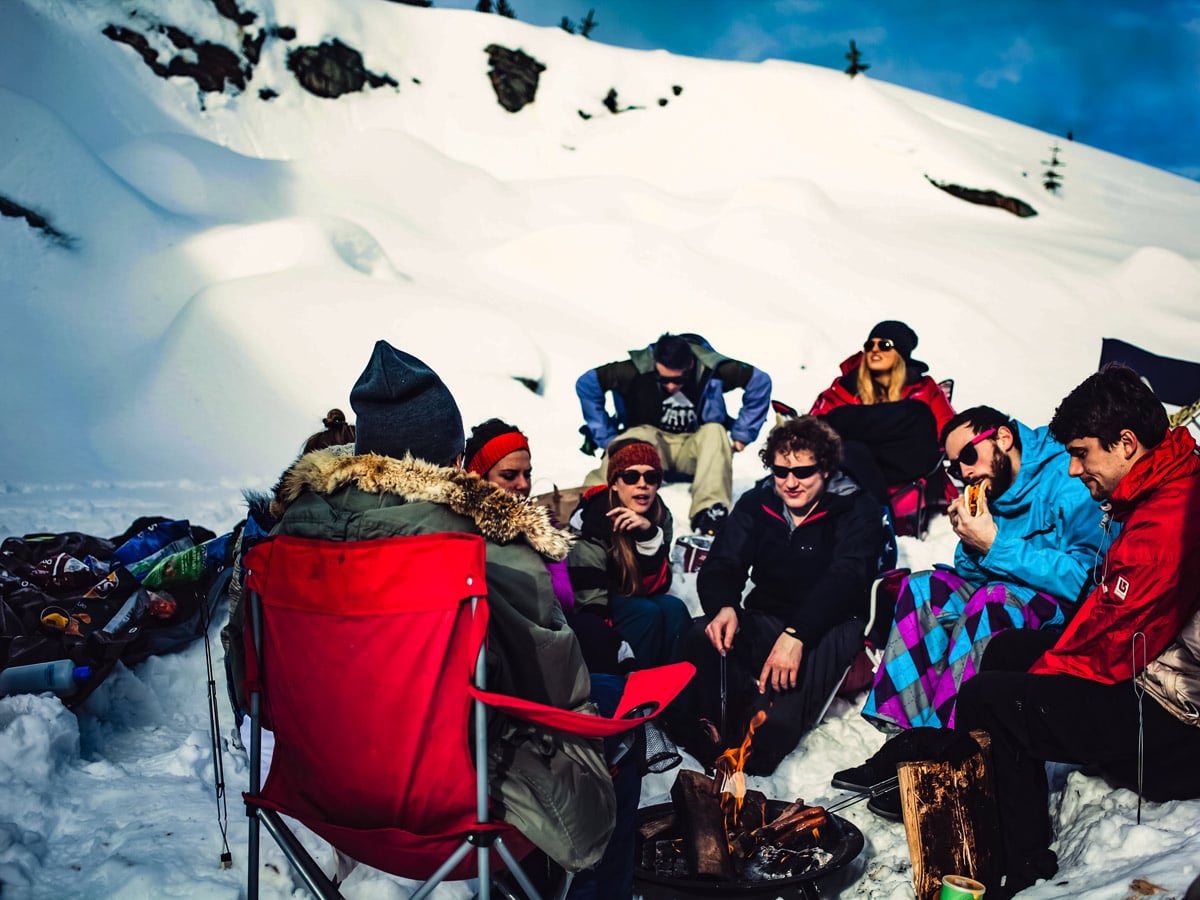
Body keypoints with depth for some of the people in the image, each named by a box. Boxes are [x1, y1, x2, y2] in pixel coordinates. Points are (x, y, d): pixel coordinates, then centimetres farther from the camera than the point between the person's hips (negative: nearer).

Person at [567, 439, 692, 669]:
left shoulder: (660, 516, -4)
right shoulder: (593, 520, -21)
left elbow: (658, 585, -13)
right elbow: (589, 597, -23)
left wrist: (649, 534, -27)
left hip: (639, 598, 5)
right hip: (601, 611, -5)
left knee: (674, 608, -24)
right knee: (647, 613, -30)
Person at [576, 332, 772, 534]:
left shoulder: (712, 368, -17)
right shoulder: (637, 369, -18)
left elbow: (760, 381, -6)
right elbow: (587, 383, -9)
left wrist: (742, 434, -6)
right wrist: (607, 437, -10)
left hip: (695, 449, 1)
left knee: (715, 432, -30)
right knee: (639, 437, -35)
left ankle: (709, 510, -42)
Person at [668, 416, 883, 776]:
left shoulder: (856, 510, -3)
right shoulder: (756, 504, 9)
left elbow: (844, 578, -19)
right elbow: (721, 567, 1)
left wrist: (796, 634, -37)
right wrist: (723, 607, -26)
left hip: (828, 625, -3)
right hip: (764, 621, 4)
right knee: (700, 638, -29)